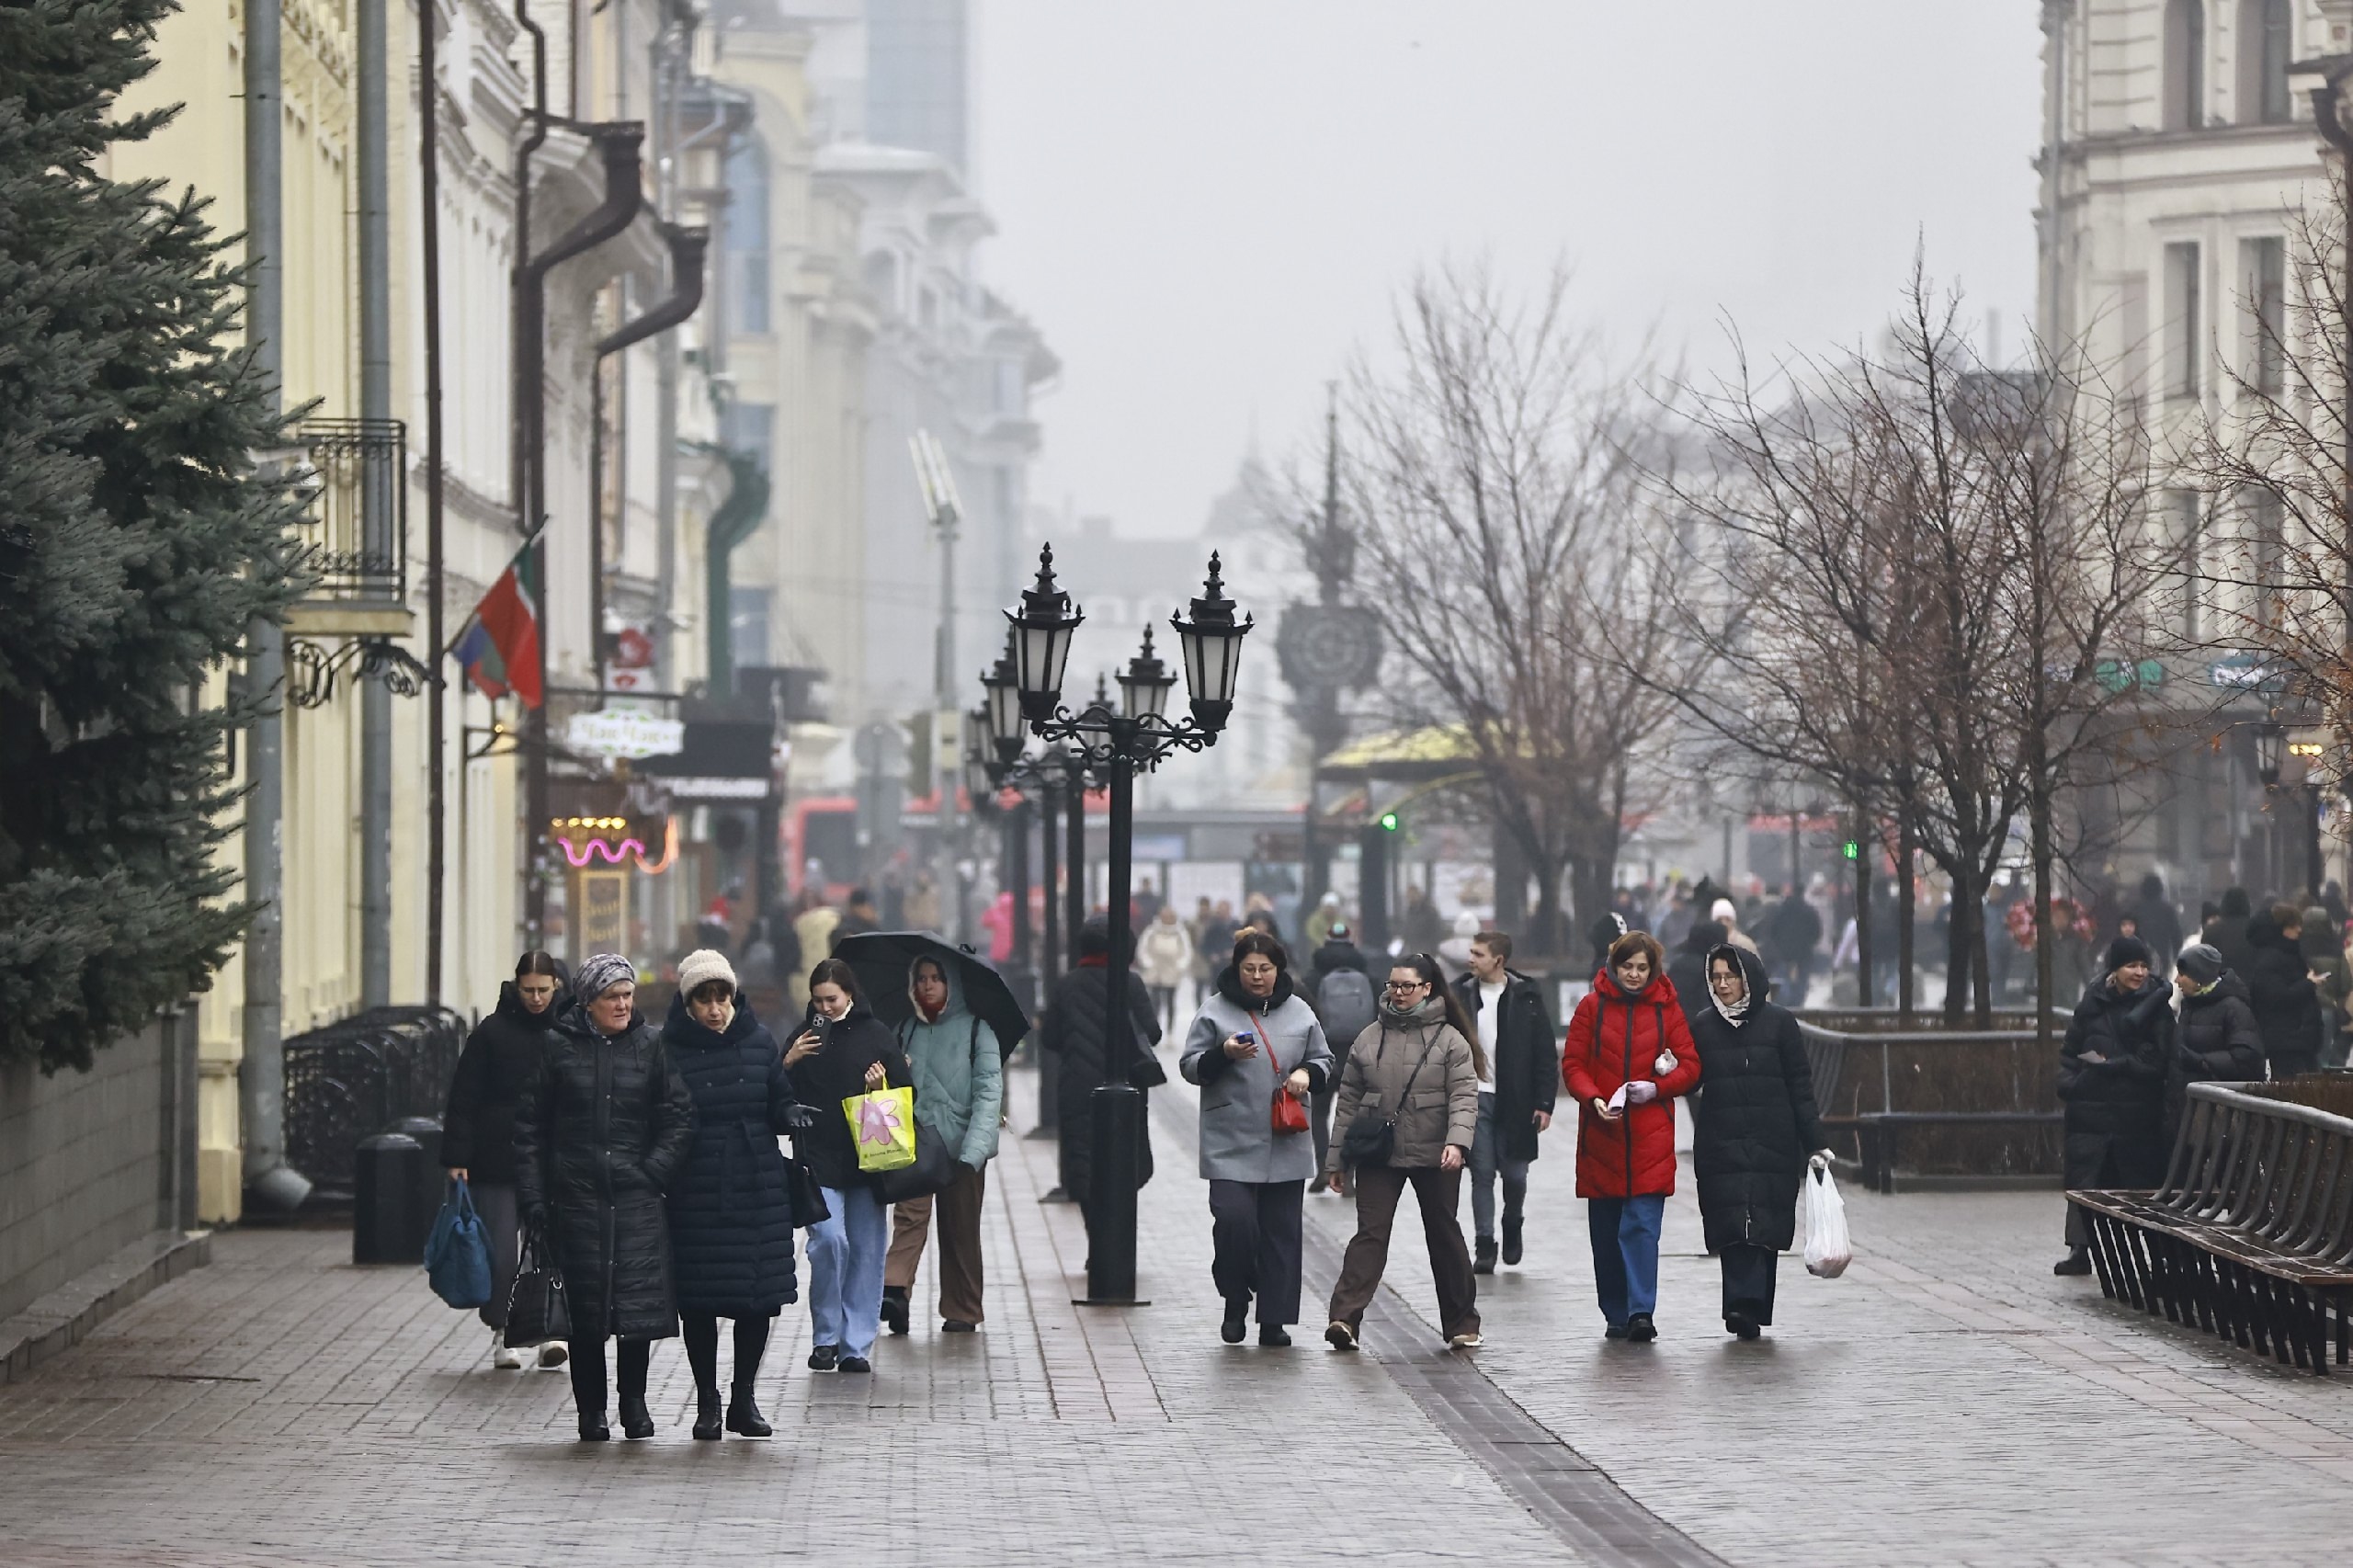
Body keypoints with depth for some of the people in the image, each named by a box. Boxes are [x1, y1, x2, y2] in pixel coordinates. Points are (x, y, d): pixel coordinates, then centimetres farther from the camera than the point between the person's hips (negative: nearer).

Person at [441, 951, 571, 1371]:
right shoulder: (492, 1032, 0)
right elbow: (463, 1100, 1)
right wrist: (457, 1159, -5)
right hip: (496, 1163, -1)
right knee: (500, 1253, 0)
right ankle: (503, 1334, 11)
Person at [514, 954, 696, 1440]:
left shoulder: (650, 1045, 5)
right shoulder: (558, 1047, 3)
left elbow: (679, 1117, 5)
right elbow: (530, 1126, 5)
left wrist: (653, 1171, -7)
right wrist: (533, 1196, -2)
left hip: (637, 1197, 0)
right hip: (576, 1195, 0)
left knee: (639, 1299, -4)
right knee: (583, 1306, 1)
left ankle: (634, 1400, 12)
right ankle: (591, 1409, 11)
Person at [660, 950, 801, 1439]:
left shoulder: (758, 1040, 7)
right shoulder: (669, 1047, -3)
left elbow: (779, 1101, 13)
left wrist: (790, 1115, -9)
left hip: (758, 1188, 3)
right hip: (695, 1192, -3)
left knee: (759, 1297, 4)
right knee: (698, 1300, -1)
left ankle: (744, 1398, 16)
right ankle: (707, 1402, 11)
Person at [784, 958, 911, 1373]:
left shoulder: (876, 1035, 6)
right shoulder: (805, 1036, 8)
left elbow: (905, 1090, 11)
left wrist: (880, 1088, -9)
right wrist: (789, 1062, -10)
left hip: (866, 1159, 1)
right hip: (818, 1159, -1)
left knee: (866, 1251, 1)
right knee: (829, 1239, -16)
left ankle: (856, 1346, 9)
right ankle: (825, 1337, -3)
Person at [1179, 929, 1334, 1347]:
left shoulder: (1299, 1012, 9)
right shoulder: (1215, 1010, 1)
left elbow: (1324, 1060, 19)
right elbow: (1189, 1066, 2)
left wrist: (1308, 1073, -4)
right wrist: (1223, 1054, -17)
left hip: (1286, 1146, 3)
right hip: (1231, 1144, -3)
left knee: (1281, 1232, 4)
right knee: (1234, 1219, -16)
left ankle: (1274, 1320, 11)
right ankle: (1235, 1300, 8)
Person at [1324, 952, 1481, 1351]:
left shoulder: (1450, 1040, 0)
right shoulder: (1369, 1039, 8)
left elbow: (1464, 1097, -8)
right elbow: (1349, 1100, 11)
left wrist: (1457, 1141, -25)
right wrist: (1338, 1158, 10)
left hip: (1434, 1156, -1)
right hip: (1378, 1154, 1)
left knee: (1445, 1235, 9)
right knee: (1370, 1233, -10)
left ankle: (1461, 1323, 20)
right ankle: (1345, 1316, -21)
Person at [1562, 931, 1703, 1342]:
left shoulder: (1666, 1009, 5)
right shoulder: (1592, 1007, 5)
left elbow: (1690, 1065, 6)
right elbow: (1572, 1063, 3)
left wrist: (1657, 1087, -12)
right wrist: (1593, 1099, -14)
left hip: (1650, 1136, -2)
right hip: (1601, 1136, 2)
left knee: (1642, 1224, -11)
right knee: (1606, 1231, 7)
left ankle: (1641, 1312, -15)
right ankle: (1615, 1315, 17)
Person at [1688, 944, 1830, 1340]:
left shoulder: (1779, 1023, 3)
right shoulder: (1703, 1026, 11)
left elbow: (1800, 1088, 3)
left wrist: (1814, 1144, 0)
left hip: (1772, 1143, -1)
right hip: (1720, 1145, 1)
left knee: (1764, 1228, -6)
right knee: (1732, 1225, -8)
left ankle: (1748, 1307, -7)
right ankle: (1746, 1308, -10)